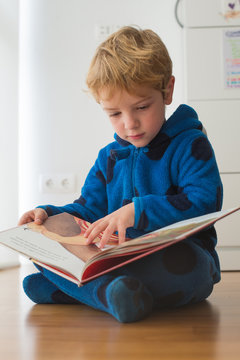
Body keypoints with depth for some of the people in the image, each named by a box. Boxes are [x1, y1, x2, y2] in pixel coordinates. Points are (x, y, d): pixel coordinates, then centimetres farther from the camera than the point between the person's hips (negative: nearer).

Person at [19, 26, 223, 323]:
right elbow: (88, 211, 19)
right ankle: (109, 292, -35)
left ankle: (68, 290, -29)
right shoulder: (108, 157, 15)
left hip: (176, 256, -4)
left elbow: (205, 202, -18)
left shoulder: (190, 145, -3)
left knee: (182, 261, -41)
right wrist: (48, 214, 0)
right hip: (120, 260, 5)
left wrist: (136, 212, -26)